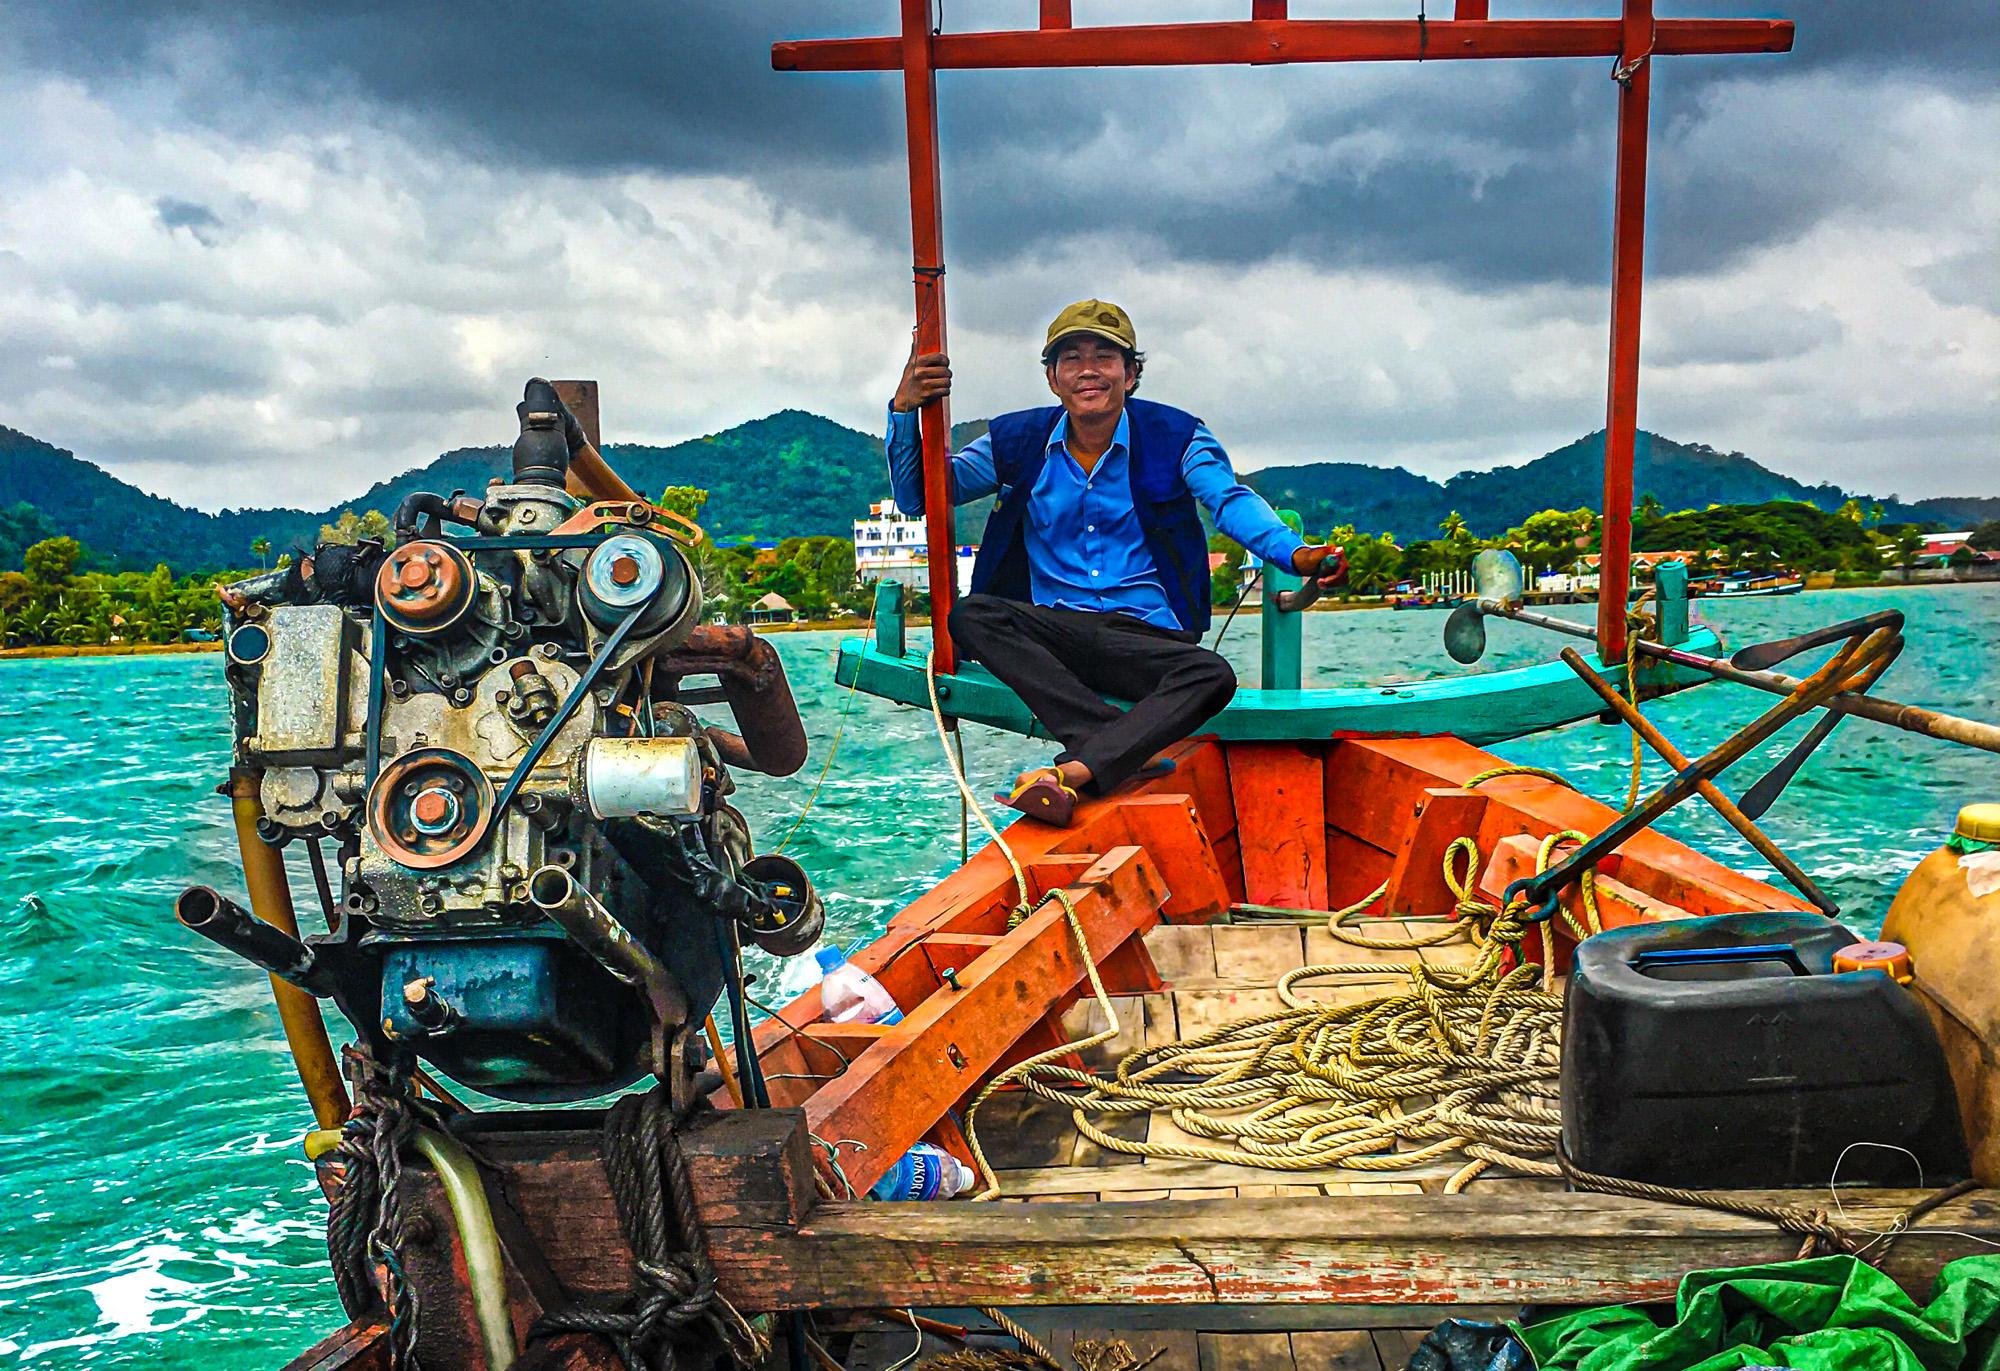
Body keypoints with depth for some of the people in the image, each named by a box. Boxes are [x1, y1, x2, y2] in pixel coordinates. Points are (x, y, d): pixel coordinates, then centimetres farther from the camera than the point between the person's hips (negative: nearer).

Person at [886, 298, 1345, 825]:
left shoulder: (1174, 437, 4)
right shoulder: (1017, 441, 8)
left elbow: (1231, 501, -12)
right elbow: (917, 496, 9)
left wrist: (1295, 553, -33)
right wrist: (905, 409, -8)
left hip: (1148, 638, -1)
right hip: (1050, 632, 2)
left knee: (1212, 677, -32)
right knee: (971, 614, -29)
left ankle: (1071, 771, -46)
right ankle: (1130, 752, -39)